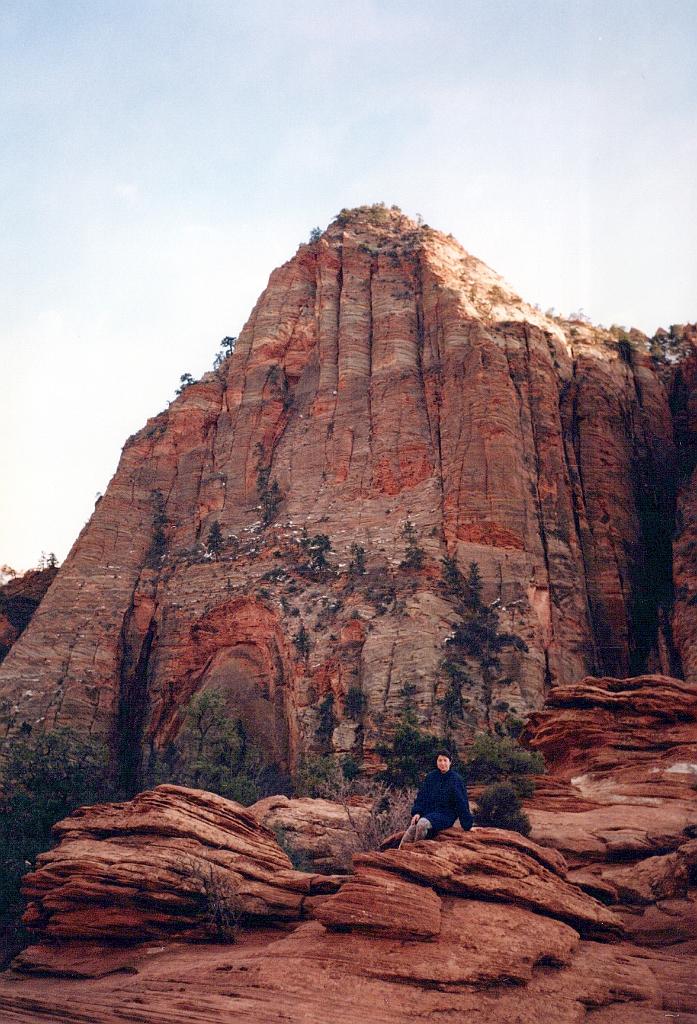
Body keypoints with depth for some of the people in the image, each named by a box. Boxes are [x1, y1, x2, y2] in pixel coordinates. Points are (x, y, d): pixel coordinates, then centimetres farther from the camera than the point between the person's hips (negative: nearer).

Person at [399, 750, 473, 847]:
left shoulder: (456, 779, 2)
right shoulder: (430, 777, 12)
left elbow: (462, 803, 1)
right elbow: (421, 796, 11)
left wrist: (467, 825, -1)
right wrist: (417, 812, -5)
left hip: (446, 814, -4)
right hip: (428, 811, 4)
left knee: (422, 823, -34)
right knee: (411, 830, -25)